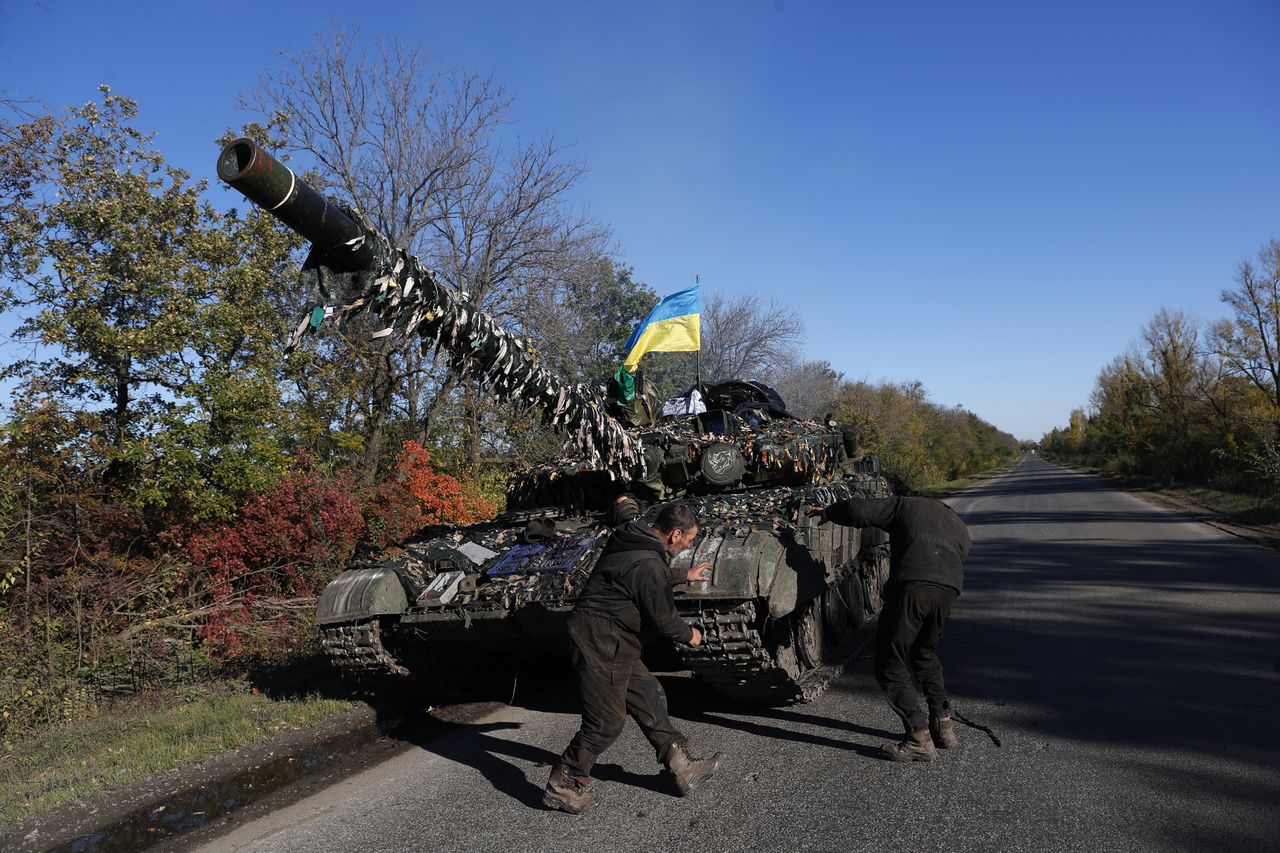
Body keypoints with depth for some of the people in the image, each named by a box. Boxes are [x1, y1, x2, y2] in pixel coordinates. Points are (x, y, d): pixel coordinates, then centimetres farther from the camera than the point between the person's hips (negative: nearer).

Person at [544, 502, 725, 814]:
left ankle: (683, 767, 25)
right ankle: (562, 787, 13)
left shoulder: (633, 538, 6)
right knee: (606, 721, -2)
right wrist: (689, 634, 5)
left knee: (649, 697, 15)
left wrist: (685, 575, 36)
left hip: (612, 641, 11)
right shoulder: (647, 564, -25)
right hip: (600, 644, -11)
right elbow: (663, 619, -14)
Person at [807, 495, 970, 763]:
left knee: (890, 667, 5)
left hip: (911, 587, -6)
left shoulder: (906, 506, 20)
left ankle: (920, 739, 3)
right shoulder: (961, 529, 34)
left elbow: (859, 510, 7)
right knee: (925, 655, 30)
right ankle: (943, 725, 31)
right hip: (948, 589, 6)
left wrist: (827, 512, 22)